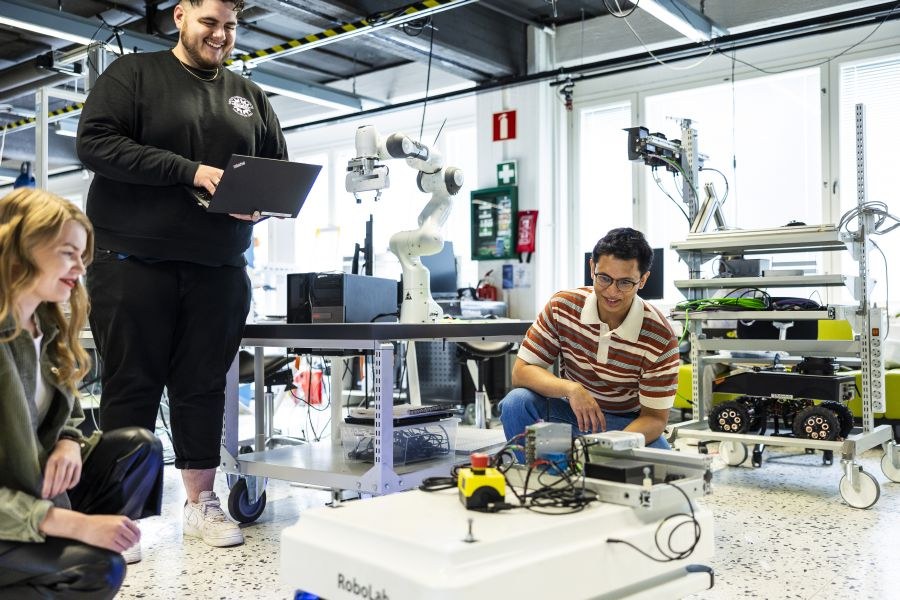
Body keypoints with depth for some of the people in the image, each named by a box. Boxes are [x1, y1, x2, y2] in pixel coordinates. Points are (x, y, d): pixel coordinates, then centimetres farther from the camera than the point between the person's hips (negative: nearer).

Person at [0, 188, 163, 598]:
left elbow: (68, 418, 14)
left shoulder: (46, 325, 4)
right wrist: (78, 523, -30)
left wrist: (69, 444, -11)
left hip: (36, 485, 8)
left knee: (140, 447, -4)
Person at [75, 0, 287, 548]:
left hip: (218, 267, 4)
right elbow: (95, 141, -10)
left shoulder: (250, 97, 15)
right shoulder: (133, 74, 3)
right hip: (133, 260, -3)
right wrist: (190, 170, -19)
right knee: (131, 385, 1)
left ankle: (201, 502, 17)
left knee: (204, 386, 7)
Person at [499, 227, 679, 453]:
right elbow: (521, 371, -14)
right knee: (516, 403, -26)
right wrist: (571, 388, -34)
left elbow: (654, 417, -14)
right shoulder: (562, 306, -13)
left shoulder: (660, 339, -19)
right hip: (573, 411, 2)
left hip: (629, 426, -2)